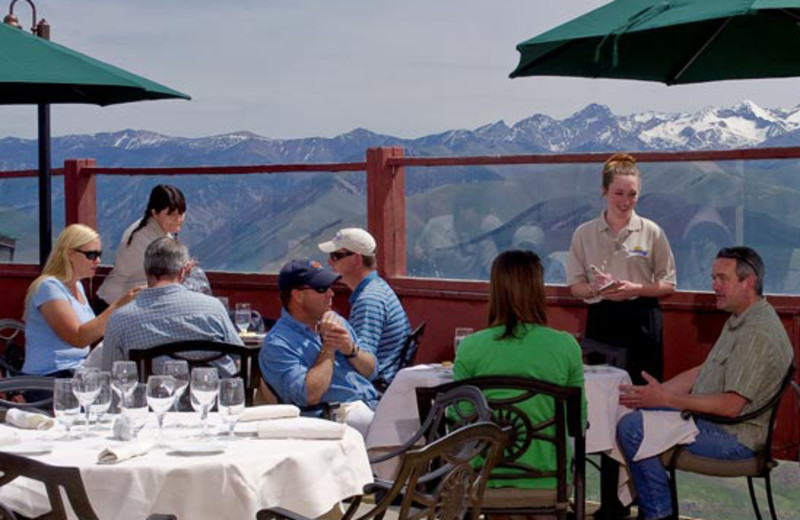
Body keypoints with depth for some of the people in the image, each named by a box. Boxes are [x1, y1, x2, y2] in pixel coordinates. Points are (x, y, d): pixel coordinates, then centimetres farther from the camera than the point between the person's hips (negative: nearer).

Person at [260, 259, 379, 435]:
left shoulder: (335, 320, 18)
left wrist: (351, 350, -2)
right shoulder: (277, 344, -5)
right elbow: (310, 396, -18)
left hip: (375, 403, 7)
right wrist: (328, 347, -7)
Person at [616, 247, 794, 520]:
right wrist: (656, 392, 2)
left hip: (734, 438, -11)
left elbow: (730, 406, -26)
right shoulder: (739, 321, 11)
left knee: (633, 428, -20)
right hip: (708, 417, 11)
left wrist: (665, 399, -21)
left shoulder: (758, 334, -23)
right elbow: (703, 371, 16)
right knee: (632, 412, 15)